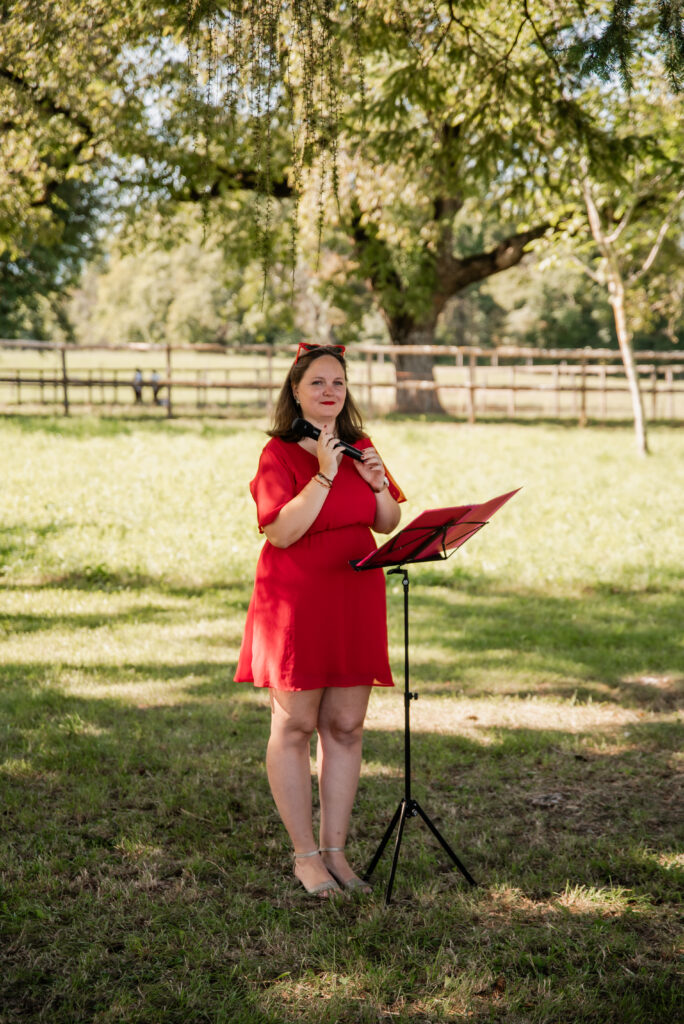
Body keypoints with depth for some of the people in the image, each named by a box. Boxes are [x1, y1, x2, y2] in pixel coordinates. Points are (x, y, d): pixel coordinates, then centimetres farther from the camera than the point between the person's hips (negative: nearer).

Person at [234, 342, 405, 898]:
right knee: (295, 726, 2)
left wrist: (379, 484, -5)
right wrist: (324, 475, -22)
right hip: (296, 602, -5)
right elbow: (282, 531, -19)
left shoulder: (360, 448, 10)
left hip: (356, 598, 5)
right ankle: (305, 854, 13)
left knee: (346, 727, 8)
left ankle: (335, 850, 18)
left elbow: (388, 524, 14)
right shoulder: (280, 453, -8)